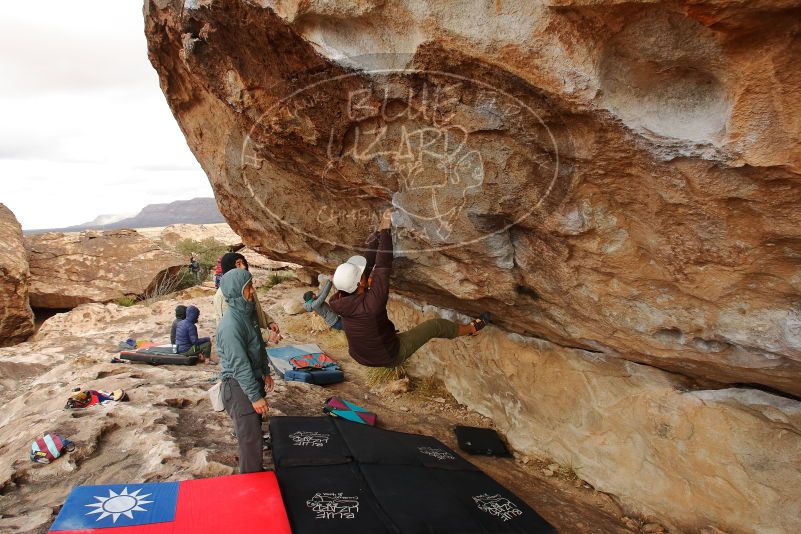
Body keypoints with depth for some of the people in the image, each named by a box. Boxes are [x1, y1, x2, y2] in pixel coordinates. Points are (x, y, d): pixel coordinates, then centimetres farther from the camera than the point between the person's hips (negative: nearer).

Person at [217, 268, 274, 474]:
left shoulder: (246, 313, 3)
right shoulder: (230, 325, -27)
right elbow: (240, 365, -26)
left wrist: (265, 372, 21)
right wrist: (256, 397, -22)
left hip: (253, 379, 10)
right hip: (239, 387, -10)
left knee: (255, 428, 23)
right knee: (250, 438, 2)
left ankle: (256, 471, 42)